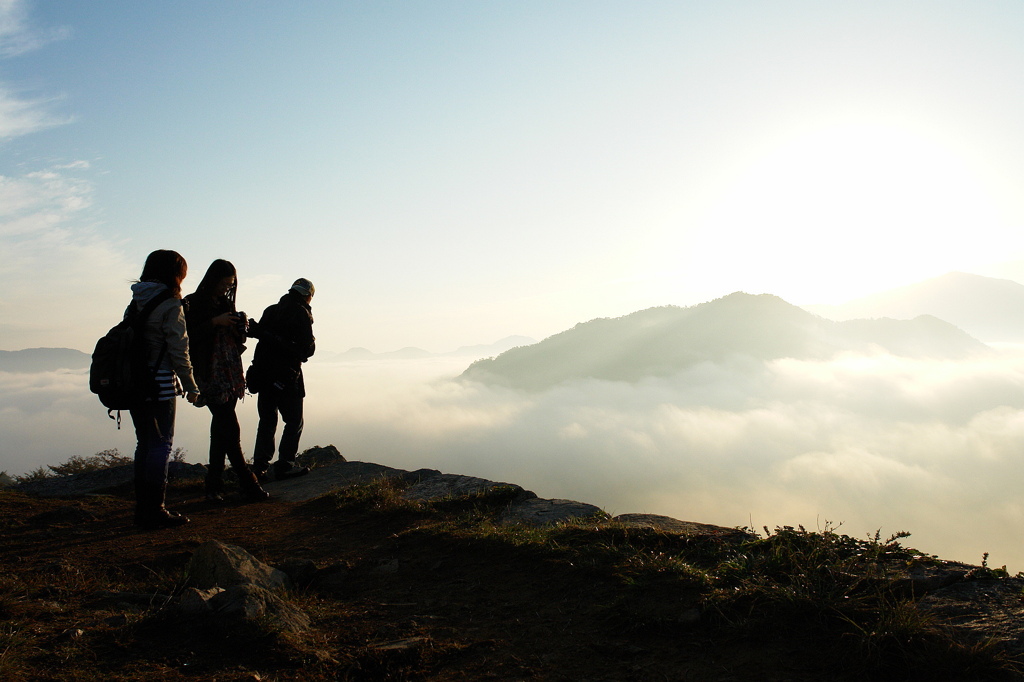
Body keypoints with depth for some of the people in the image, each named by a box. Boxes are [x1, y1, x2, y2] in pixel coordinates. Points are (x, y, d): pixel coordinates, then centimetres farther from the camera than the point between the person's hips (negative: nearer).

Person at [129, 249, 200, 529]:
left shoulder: (135, 303, 10)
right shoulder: (170, 304, -11)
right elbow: (179, 351, -13)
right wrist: (191, 387, -7)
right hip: (161, 385, -7)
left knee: (145, 444, 14)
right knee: (161, 446, 0)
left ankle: (142, 509, 20)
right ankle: (155, 511, 3)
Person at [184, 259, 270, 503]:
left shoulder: (226, 303, 18)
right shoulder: (193, 303, -2)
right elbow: (189, 337, -13)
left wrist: (241, 327, 1)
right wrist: (215, 322, -17)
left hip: (231, 373, 7)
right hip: (211, 375, -7)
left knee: (222, 430, 7)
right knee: (230, 430, -10)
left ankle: (214, 487, 12)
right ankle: (248, 485, -6)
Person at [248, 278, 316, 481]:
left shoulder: (271, 310, 13)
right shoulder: (301, 313, -7)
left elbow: (258, 333, 11)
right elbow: (307, 349, -10)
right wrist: (312, 343, 11)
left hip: (262, 373, 7)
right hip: (286, 375, -6)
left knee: (267, 421, 14)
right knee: (294, 421, 3)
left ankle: (260, 466, 12)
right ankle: (284, 465, -1)